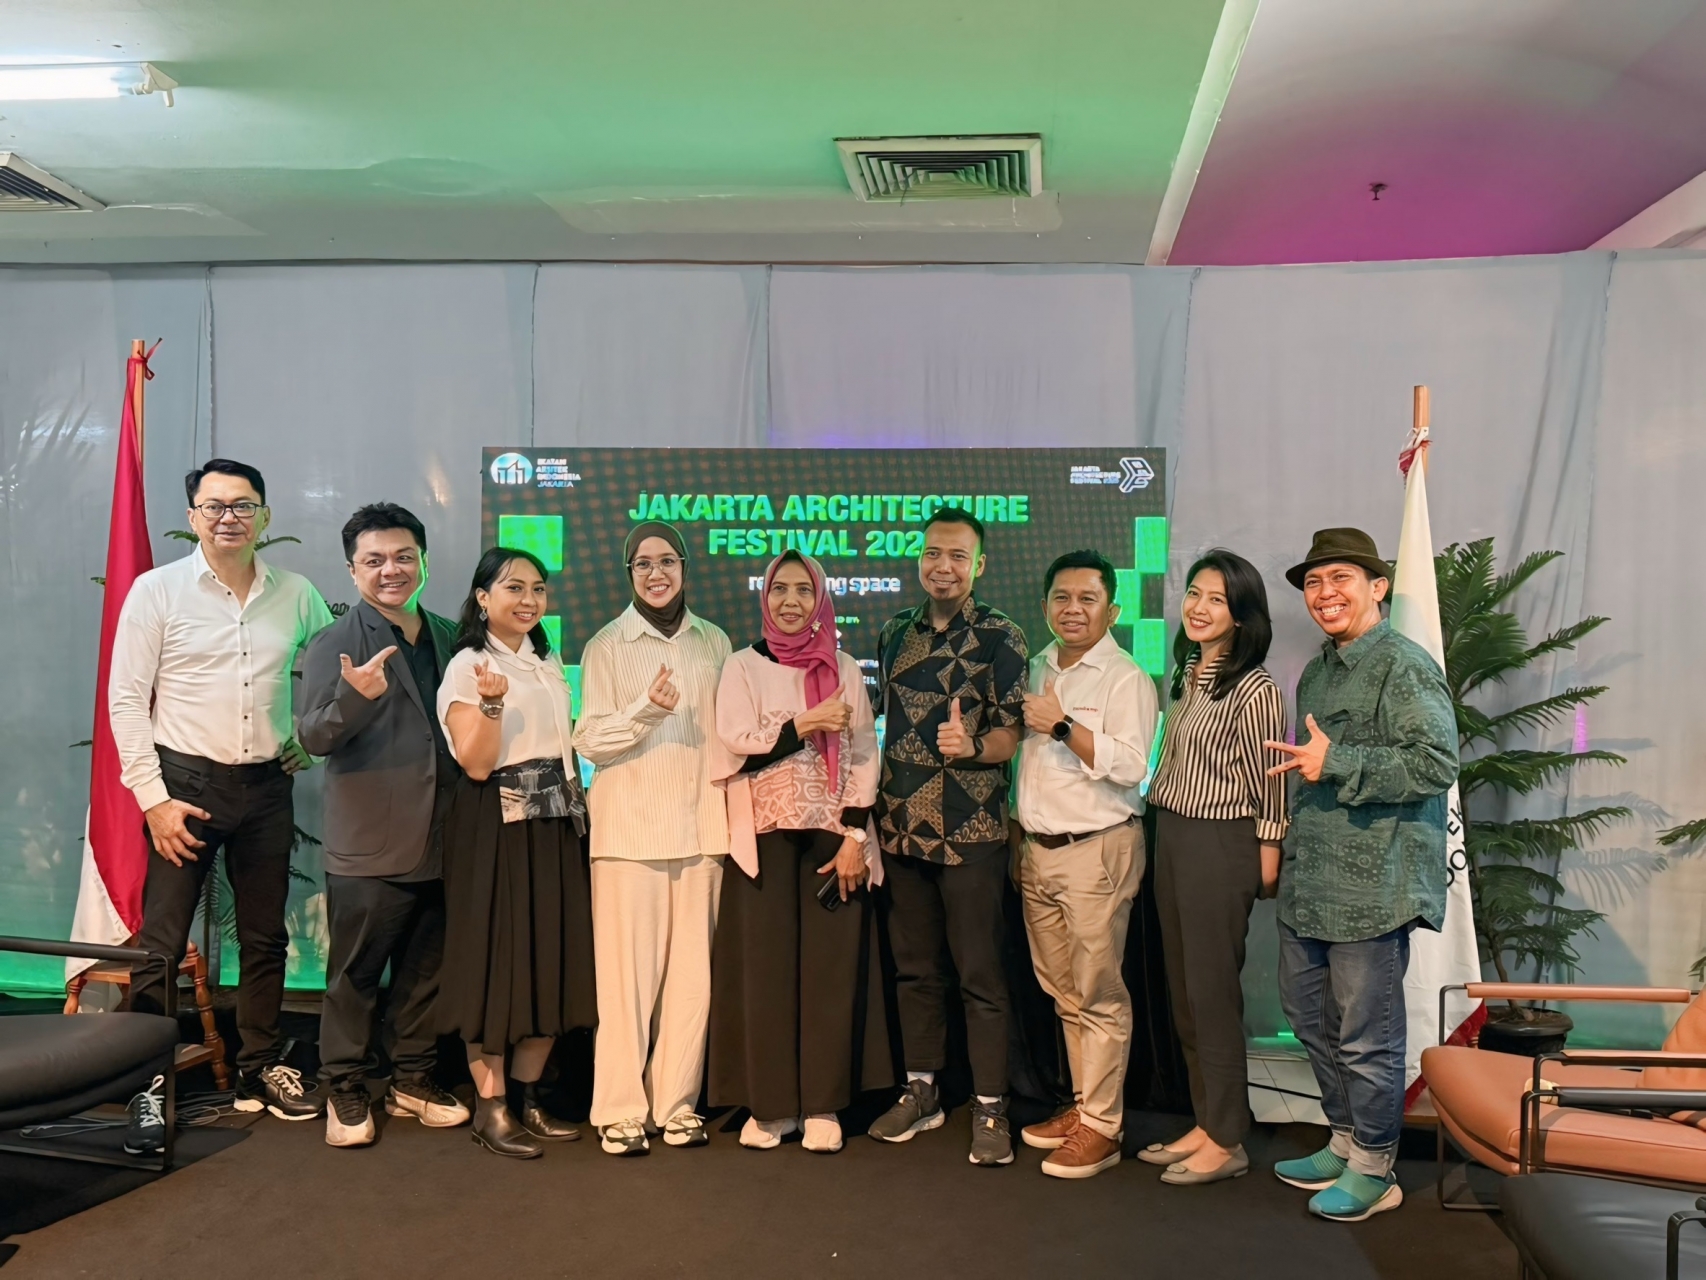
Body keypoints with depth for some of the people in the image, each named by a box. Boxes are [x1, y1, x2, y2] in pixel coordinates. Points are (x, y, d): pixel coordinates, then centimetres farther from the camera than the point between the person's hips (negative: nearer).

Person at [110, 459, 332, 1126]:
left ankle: (261, 1068, 25)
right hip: (185, 785, -3)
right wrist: (154, 798, -11)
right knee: (161, 944, -2)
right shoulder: (157, 590, -4)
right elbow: (126, 700, -5)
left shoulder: (295, 594, 5)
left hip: (267, 788, 4)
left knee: (265, 939, 12)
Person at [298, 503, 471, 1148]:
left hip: (440, 842, 5)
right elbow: (314, 736, -17)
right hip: (368, 845, -5)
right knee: (355, 973, 5)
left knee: (425, 969, 14)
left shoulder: (450, 639, 12)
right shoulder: (334, 645, -4)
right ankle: (344, 1089, 20)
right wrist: (358, 695, -34)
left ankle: (412, 1080, 28)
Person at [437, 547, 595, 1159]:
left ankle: (528, 1096, 20)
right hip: (496, 830, -7)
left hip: (555, 824, 7)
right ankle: (490, 1107, 8)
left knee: (551, 961, 8)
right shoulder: (468, 666, -7)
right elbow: (476, 764, -14)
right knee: (497, 961, -3)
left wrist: (578, 807, 14)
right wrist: (492, 703, -29)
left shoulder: (549, 664, 15)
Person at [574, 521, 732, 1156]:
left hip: (699, 826, 3)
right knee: (627, 973, -2)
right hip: (629, 829, -2)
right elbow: (591, 741, -2)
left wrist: (731, 820, 10)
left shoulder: (714, 644, 10)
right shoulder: (607, 646, 3)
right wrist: (646, 710, -18)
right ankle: (620, 1110, 7)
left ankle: (678, 1103, 15)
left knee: (691, 972, 4)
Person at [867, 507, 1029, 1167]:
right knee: (914, 966, 13)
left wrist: (972, 747, -26)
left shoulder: (1000, 636, -4)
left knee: (979, 973, 0)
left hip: (971, 832, -5)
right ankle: (920, 1092, 27)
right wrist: (873, 804, 15)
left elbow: (1016, 731, -6)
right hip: (901, 825, 5)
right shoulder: (895, 634, 12)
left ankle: (990, 1108, 11)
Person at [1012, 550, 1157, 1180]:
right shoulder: (1036, 671, 15)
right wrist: (1018, 839, 20)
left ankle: (1101, 1126, 5)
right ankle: (1084, 1103, 24)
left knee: (1098, 994, -3)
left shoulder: (1126, 680, -7)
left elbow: (1129, 767, -18)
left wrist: (1063, 725, -20)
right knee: (1064, 993, 12)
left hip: (1098, 849, -7)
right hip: (1037, 848, 7)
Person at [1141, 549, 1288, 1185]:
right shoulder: (1187, 673, 9)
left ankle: (1227, 1143, 15)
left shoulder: (1253, 689, -15)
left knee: (1212, 994, 1)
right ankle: (1204, 1124, 27)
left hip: (1220, 847, -8)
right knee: (1183, 992, 14)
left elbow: (1268, 787, -13)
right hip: (1172, 840, 8)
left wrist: (1266, 869, -11)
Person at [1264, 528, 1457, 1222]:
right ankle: (1346, 1143, 35)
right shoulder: (1318, 671, 17)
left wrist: (1334, 765, -20)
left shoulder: (1406, 666, -11)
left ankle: (1373, 1170, 18)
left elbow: (1436, 764, -22)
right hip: (1310, 881, 9)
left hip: (1371, 886, -9)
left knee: (1366, 1035, 1)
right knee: (1308, 1012, 18)